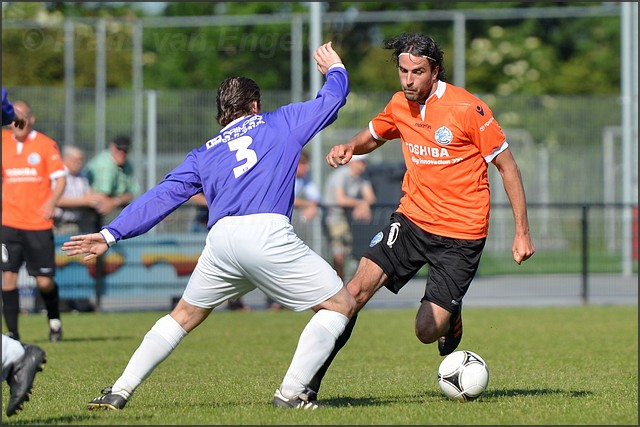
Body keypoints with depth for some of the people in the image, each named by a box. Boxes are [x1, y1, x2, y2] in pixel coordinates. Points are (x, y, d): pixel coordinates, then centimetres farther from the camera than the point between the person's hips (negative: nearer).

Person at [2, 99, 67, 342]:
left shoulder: (46, 144, -2)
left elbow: (60, 178, -5)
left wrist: (51, 201, -21)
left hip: (39, 224, -2)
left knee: (44, 282, 0)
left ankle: (54, 320, 29)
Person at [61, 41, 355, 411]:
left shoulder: (205, 154, 27)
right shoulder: (280, 123, 21)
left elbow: (161, 196, 20)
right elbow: (332, 99, 30)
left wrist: (111, 234, 20)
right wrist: (335, 68, 52)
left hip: (221, 238, 4)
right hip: (269, 233, -4)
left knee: (185, 315, 24)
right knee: (340, 304, 7)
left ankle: (120, 392, 18)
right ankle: (291, 392, -3)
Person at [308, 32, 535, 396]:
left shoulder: (469, 109, -13)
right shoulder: (399, 106, 3)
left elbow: (507, 166, -7)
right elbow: (373, 136, 25)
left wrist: (523, 232, -8)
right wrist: (348, 148, 0)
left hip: (461, 234, -4)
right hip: (412, 219, 4)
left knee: (426, 331, -10)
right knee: (356, 291, -13)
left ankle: (450, 316, 28)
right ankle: (309, 381, -5)